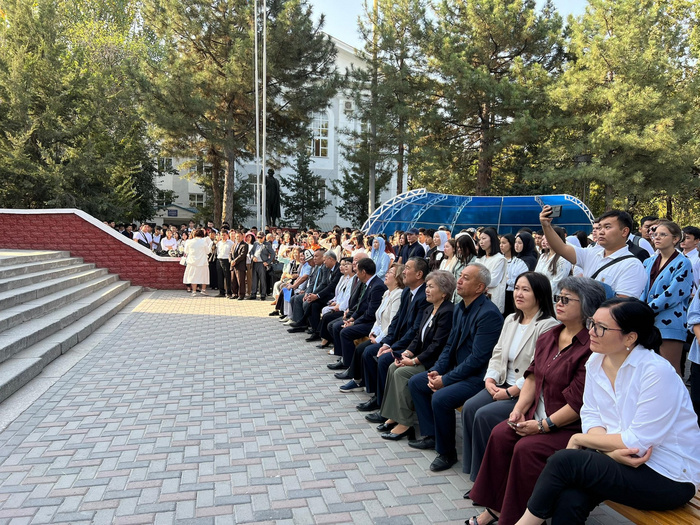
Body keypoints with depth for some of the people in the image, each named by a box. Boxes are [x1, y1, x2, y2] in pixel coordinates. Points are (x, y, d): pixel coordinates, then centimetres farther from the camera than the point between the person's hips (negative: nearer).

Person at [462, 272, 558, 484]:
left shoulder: (548, 326, -15)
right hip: (503, 385, 8)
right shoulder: (511, 319, 12)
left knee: (485, 415, -22)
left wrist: (510, 392, -18)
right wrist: (490, 379, -3)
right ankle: (473, 467, 0)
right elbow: (498, 353, 13)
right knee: (469, 407, -13)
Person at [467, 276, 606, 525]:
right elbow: (533, 376, 11)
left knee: (526, 448, -25)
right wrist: (519, 409, -2)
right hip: (539, 415, 8)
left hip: (571, 426, -8)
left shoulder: (591, 347, -20)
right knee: (500, 434, -10)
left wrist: (543, 425, -18)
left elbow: (580, 401, -22)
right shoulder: (548, 338, 8)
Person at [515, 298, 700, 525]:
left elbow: (638, 441, -21)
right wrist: (611, 450, -17)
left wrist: (579, 439, -10)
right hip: (621, 460, 5)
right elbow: (590, 415, 4)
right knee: (569, 500, -24)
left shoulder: (657, 373, -22)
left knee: (564, 461, -22)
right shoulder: (596, 361, -1)